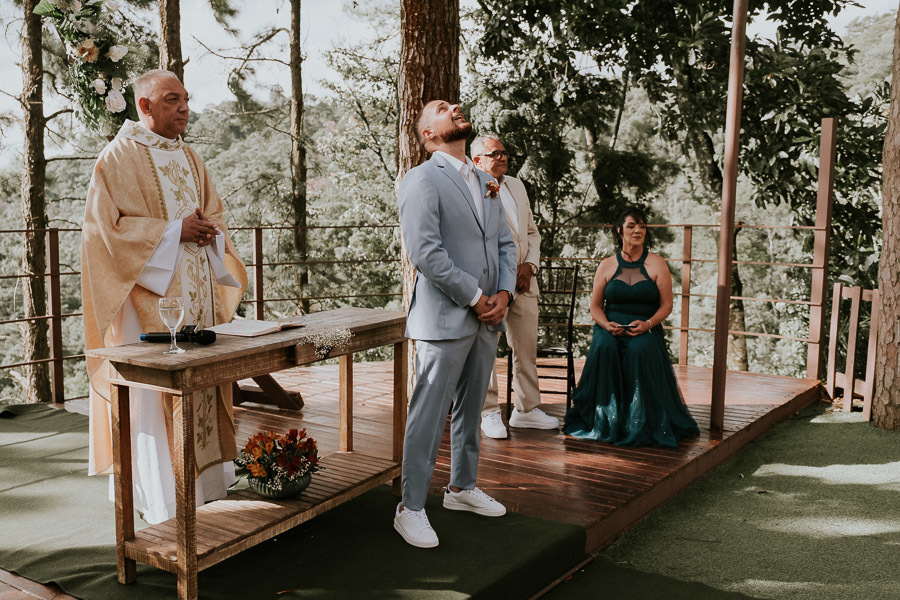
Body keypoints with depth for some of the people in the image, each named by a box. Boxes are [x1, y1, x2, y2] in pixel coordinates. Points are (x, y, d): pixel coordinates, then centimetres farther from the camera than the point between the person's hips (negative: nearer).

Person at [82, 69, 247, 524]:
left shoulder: (188, 158, 17)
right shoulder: (120, 157, -5)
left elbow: (213, 212, 22)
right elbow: (106, 224, -13)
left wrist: (209, 229, -2)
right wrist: (175, 231, -16)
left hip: (196, 290, 7)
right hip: (149, 290, -7)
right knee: (154, 389, -6)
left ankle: (201, 482, 18)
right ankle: (158, 497, 3)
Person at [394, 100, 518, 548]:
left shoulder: (484, 181, 17)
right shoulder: (421, 180, -8)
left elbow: (505, 242, 16)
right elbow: (425, 252, -18)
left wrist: (503, 293, -1)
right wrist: (475, 298, -14)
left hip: (487, 317, 8)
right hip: (444, 318, -8)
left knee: (470, 410, 18)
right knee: (429, 416, -3)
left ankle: (462, 487, 33)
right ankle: (410, 508, 8)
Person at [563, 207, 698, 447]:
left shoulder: (657, 265, 6)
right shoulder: (607, 265, 10)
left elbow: (666, 305, 3)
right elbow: (595, 305, 10)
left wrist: (647, 324, -15)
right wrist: (606, 324, -11)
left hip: (646, 329, -1)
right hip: (610, 327, 1)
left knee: (640, 350, -35)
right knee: (603, 348, -33)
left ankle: (639, 422, -22)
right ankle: (604, 418, -22)